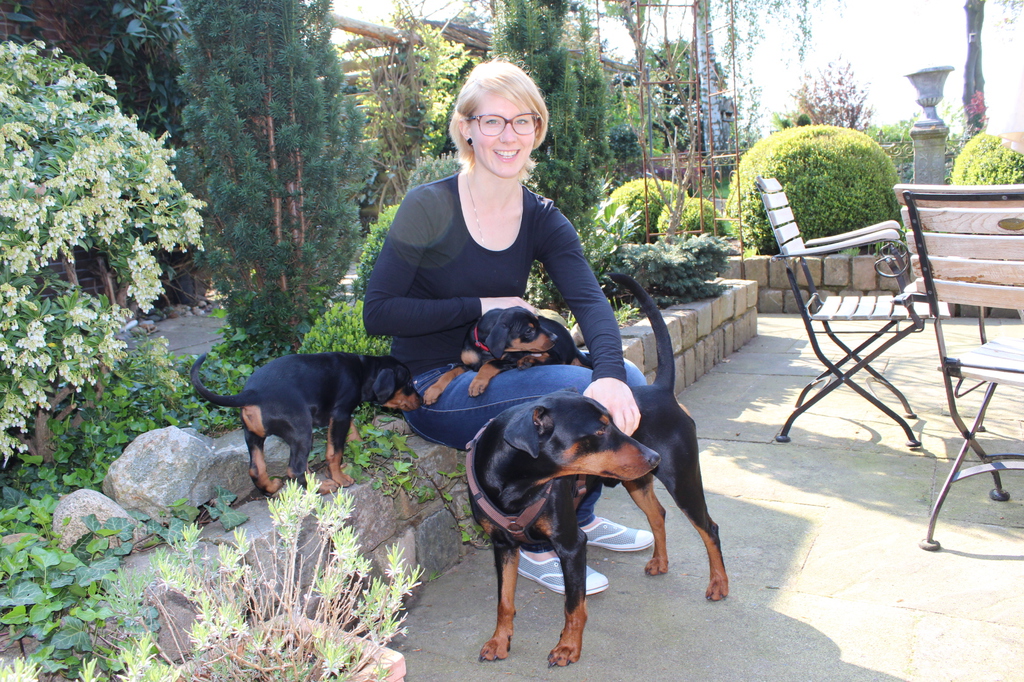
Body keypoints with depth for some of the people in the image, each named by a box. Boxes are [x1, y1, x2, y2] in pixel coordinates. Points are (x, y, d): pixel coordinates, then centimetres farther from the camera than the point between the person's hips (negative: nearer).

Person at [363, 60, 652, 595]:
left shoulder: (542, 220, 0)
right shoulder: (430, 207, -13)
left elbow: (589, 300, -16)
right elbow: (378, 313, -16)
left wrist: (611, 374, -36)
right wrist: (482, 306, -19)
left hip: (498, 374, 6)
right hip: (434, 390, -5)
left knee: (628, 381, -12)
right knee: (578, 393, -25)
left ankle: (580, 518, 11)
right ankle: (536, 549, -4)